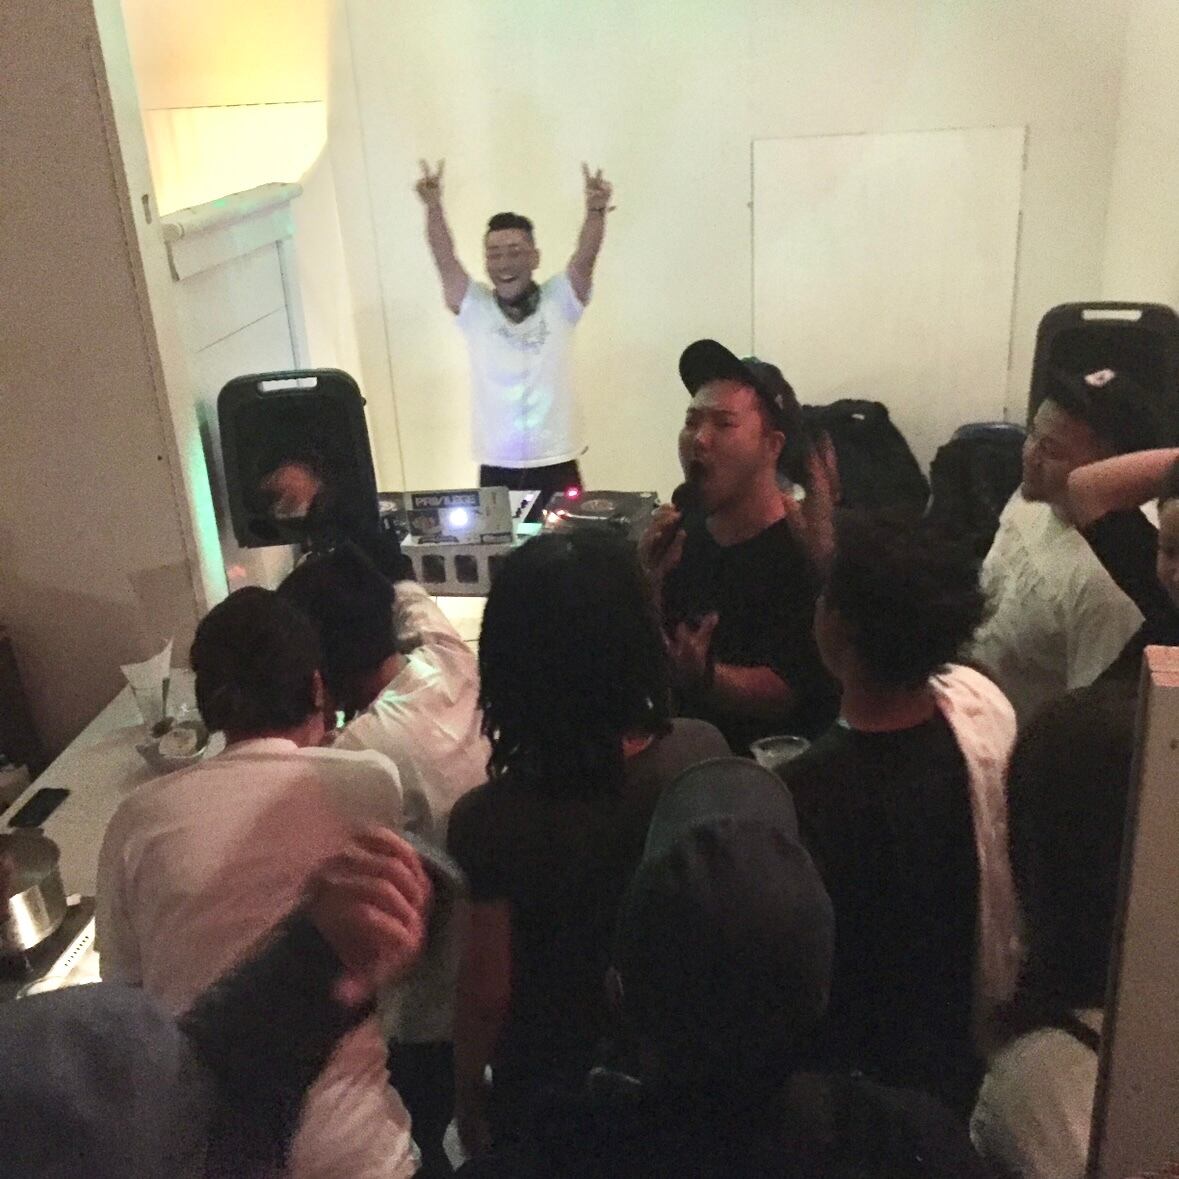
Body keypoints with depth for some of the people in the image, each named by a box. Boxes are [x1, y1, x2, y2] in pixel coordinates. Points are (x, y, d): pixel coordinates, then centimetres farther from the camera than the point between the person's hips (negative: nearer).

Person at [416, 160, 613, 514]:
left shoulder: (558, 301, 3)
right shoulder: (474, 307, 4)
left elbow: (585, 257, -11)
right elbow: (444, 259, -8)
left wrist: (595, 210, -29)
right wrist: (433, 207, -23)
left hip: (556, 465, 0)